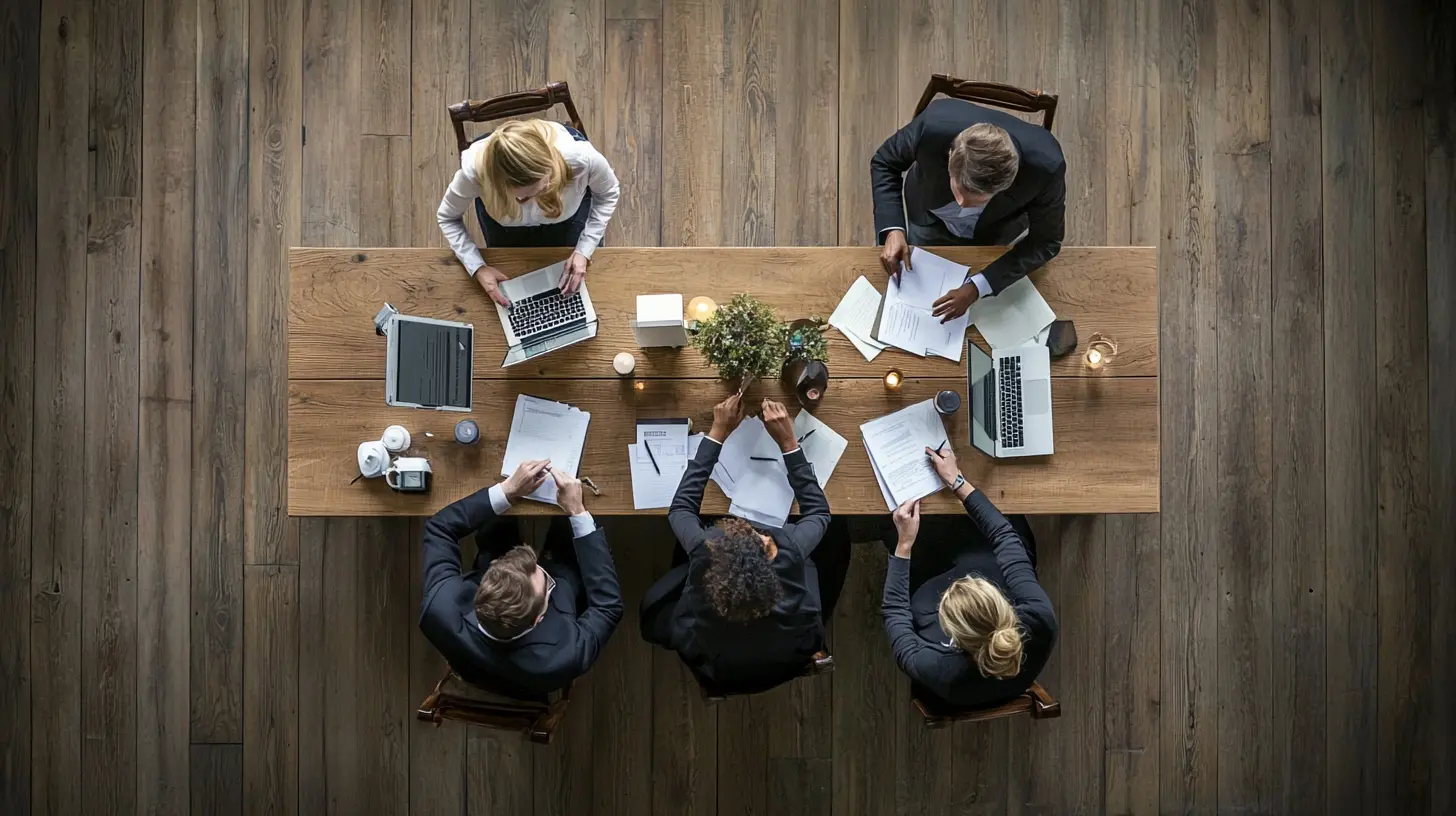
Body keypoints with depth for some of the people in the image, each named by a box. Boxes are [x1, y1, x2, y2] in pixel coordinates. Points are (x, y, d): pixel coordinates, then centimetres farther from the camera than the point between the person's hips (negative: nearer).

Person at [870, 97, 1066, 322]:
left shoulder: (1045, 166, -43)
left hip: (996, 232, 0)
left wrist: (977, 288, -38)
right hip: (931, 219, 0)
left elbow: (1045, 242, -26)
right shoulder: (934, 126, -43)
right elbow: (884, 163, -20)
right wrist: (892, 229, -36)